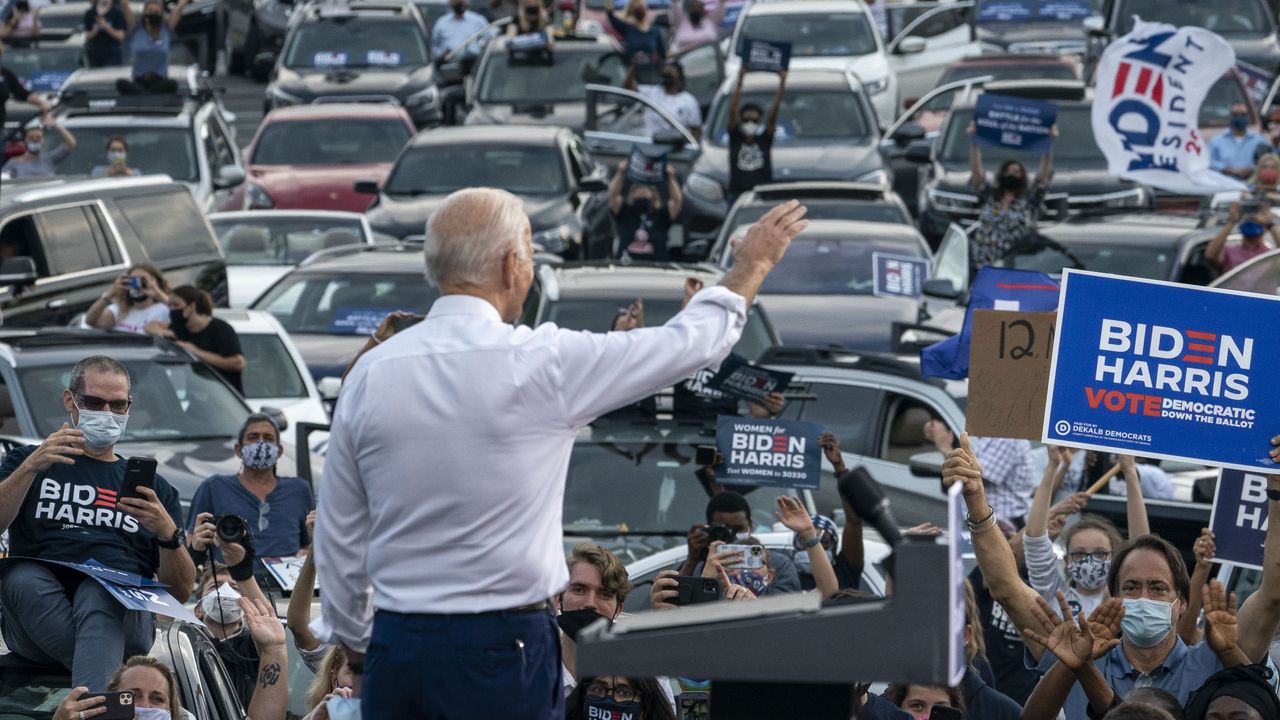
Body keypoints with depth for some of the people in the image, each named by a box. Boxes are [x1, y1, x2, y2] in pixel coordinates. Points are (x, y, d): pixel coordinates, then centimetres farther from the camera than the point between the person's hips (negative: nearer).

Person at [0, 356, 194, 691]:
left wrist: (168, 533, -2)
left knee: (98, 592, -37)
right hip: (36, 626, 0)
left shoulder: (153, 487, 26)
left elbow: (181, 593, 16)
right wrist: (32, 467, -10)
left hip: (124, 613, 0)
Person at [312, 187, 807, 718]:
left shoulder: (372, 372, 2)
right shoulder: (543, 363, -10)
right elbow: (688, 341, 3)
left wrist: (352, 639, 22)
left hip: (395, 646, 4)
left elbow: (339, 533, 8)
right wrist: (753, 262, 20)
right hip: (502, 648, -4)